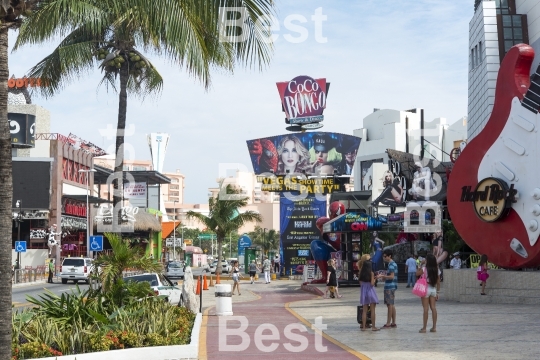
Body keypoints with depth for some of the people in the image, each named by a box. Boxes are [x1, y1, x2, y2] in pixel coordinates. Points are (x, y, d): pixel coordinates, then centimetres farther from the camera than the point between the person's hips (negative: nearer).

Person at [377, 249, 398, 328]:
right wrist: (384, 277, 16)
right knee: (391, 305, 12)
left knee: (390, 305, -7)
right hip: (392, 286, 10)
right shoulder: (393, 264, 17)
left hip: (390, 287, -10)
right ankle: (393, 323, 14)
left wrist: (383, 276, -16)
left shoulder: (391, 264, -14)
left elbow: (391, 276, -21)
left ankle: (388, 323, -6)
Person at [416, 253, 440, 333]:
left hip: (426, 289, -4)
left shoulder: (424, 269, -13)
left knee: (426, 308, -2)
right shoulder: (437, 270, 2)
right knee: (433, 308, 7)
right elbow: (438, 282, 5)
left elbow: (417, 273, 2)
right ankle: (434, 327, 8)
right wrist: (437, 292, 13)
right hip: (433, 289, 4)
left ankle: (424, 328, 2)